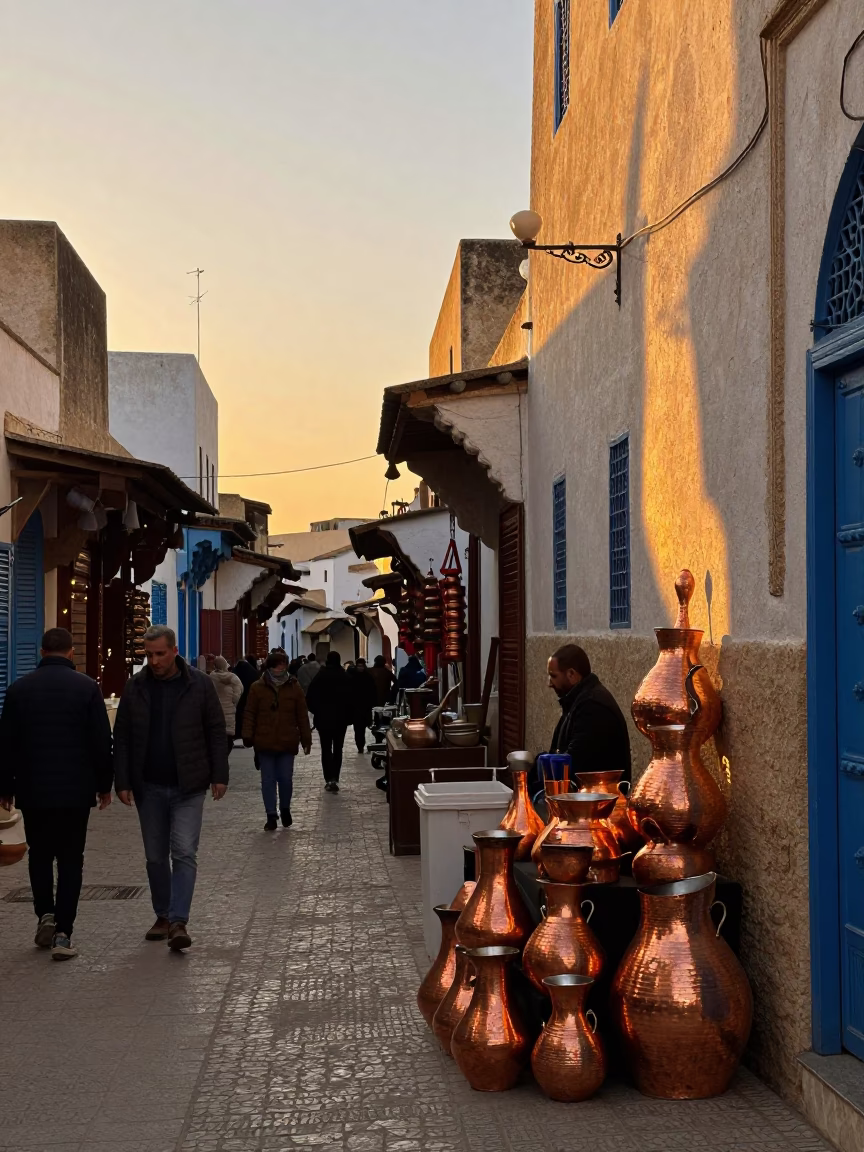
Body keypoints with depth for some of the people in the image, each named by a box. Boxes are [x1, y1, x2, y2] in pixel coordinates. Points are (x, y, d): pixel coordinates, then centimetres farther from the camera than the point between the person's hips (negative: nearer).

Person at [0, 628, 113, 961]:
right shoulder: (87, 687, -5)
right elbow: (102, 742, -4)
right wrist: (104, 784, 6)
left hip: (33, 791, 1)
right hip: (75, 791, -1)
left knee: (39, 855, 19)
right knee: (70, 860, 4)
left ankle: (45, 913, 6)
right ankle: (62, 933, 0)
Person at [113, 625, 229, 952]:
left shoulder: (199, 684, -3)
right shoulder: (135, 687, 2)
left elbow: (216, 731, 1)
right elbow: (122, 737, 5)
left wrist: (219, 775, -3)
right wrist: (122, 781, -1)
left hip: (188, 786, -3)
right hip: (149, 787, 3)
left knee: (184, 854, -9)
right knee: (155, 856, 11)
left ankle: (179, 922, -10)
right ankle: (163, 916, 23)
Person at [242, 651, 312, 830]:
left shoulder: (294, 687, 2)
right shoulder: (257, 688, 0)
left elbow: (302, 715, 4)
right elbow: (249, 714, 1)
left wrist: (306, 739, 2)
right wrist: (248, 736, -7)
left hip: (287, 742, 0)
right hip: (264, 742, 0)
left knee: (286, 779, 3)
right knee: (268, 780, 4)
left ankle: (285, 809, 28)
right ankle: (271, 816, 12)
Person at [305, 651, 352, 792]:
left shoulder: (320, 676, -5)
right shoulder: (345, 676, -4)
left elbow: (310, 697, -6)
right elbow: (350, 697, -8)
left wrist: (316, 711, 7)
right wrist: (348, 715, 1)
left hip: (323, 718, 0)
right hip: (341, 718, 0)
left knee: (326, 748, 7)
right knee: (338, 748, 8)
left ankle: (328, 779, -4)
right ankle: (335, 779, -3)